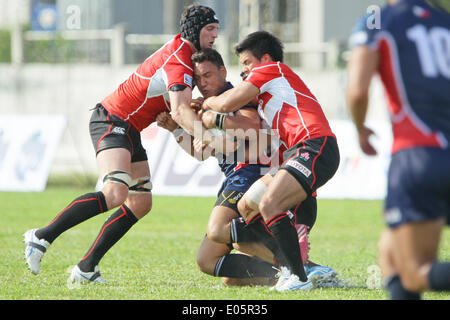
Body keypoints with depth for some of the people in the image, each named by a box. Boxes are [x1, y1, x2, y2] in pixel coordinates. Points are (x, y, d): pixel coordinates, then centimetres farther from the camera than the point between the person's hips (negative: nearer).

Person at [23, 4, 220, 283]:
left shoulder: (183, 50, 12)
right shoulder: (179, 61, -19)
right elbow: (180, 111, -33)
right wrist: (206, 136, -45)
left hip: (129, 129, 11)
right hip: (113, 121, -11)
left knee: (141, 203, 6)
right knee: (115, 193, -29)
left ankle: (86, 268, 7)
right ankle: (43, 237, -23)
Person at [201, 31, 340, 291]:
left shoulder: (272, 70, 4)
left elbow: (228, 104, 0)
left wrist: (206, 102, 20)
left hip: (315, 149, -10)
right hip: (296, 155, 10)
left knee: (268, 204, -25)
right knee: (246, 207, 8)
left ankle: (299, 277, -23)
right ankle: (289, 268, 1)